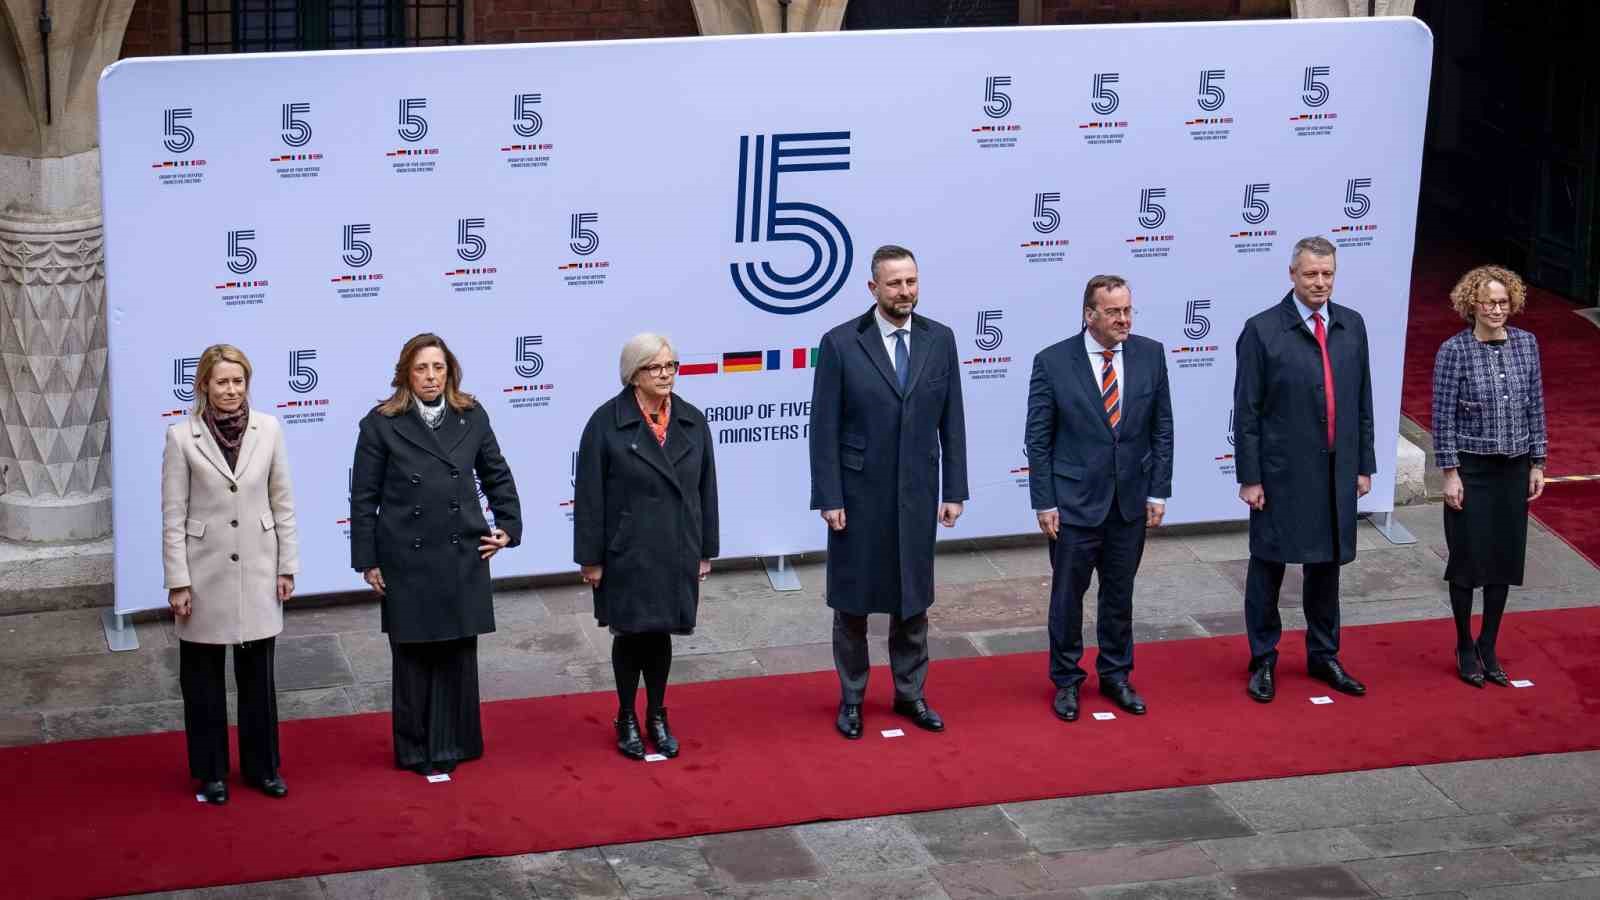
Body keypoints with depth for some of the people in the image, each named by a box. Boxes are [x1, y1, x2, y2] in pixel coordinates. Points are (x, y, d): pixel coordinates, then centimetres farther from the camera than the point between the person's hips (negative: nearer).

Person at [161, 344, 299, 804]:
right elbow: (173, 516, -7)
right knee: (204, 677, 10)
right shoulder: (182, 437, -9)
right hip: (206, 573, -2)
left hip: (257, 572, 2)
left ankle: (262, 766, 26)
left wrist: (287, 566, 3)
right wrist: (178, 582, -8)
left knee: (258, 673, 12)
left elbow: (283, 504, 4)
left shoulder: (268, 429, -2)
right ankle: (211, 772, 23)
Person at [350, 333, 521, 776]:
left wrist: (507, 527, 5)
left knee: (459, 653, 7)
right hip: (407, 561, -2)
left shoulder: (472, 417, 2)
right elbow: (364, 498, -2)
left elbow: (498, 477, 14)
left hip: (463, 557, 2)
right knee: (413, 656, 5)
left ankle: (455, 742, 19)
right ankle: (416, 749, 17)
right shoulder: (381, 425, -5)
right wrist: (367, 561, -3)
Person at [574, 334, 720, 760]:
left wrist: (705, 551, 8)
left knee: (661, 633, 11)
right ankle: (627, 720, 22)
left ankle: (657, 717, 26)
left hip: (676, 551, 3)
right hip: (627, 553, -3)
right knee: (630, 634, 7)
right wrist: (590, 558, -9)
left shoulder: (693, 422, 3)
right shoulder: (606, 422, -10)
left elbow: (705, 490, 8)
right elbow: (589, 496, -8)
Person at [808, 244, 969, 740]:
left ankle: (910, 694, 26)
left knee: (912, 600, 13)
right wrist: (829, 499, -11)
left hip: (917, 494, 3)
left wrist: (954, 491, 2)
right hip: (859, 495, -3)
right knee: (852, 602, 9)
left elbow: (951, 421, 4)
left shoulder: (939, 340, 0)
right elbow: (824, 429, -8)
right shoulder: (840, 343, -10)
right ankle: (851, 698, 23)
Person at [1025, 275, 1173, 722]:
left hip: (1131, 500, 3)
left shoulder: (1150, 355, -2)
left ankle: (1116, 675, 30)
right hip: (1074, 501, -3)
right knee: (1067, 595, 8)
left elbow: (1162, 429, 3)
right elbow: (1038, 440, -6)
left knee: (1119, 594, 14)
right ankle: (1066, 680, 23)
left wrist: (1158, 492, 0)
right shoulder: (1052, 362, -10)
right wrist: (1044, 503, -8)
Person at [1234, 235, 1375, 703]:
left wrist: (1364, 465, 7)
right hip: (1281, 474, -4)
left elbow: (1363, 402, 10)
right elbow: (1246, 412, -8)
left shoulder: (1351, 326, 5)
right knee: (1268, 566, 6)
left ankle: (1323, 656, 28)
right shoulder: (1262, 330, -9)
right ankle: (1263, 661, 18)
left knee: (1327, 565, 14)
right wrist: (1249, 478, -10)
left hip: (1337, 473, 4)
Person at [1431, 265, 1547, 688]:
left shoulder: (1526, 344, 1)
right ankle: (1465, 649, 20)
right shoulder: (1454, 350, -11)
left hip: (1514, 468, 4)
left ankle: (1489, 647, 22)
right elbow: (1443, 417, -9)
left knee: (1506, 558, 9)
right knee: (1468, 558, 4)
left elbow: (1535, 408, 7)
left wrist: (1537, 464, 6)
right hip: (1472, 469, -4)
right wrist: (1450, 473, -11)